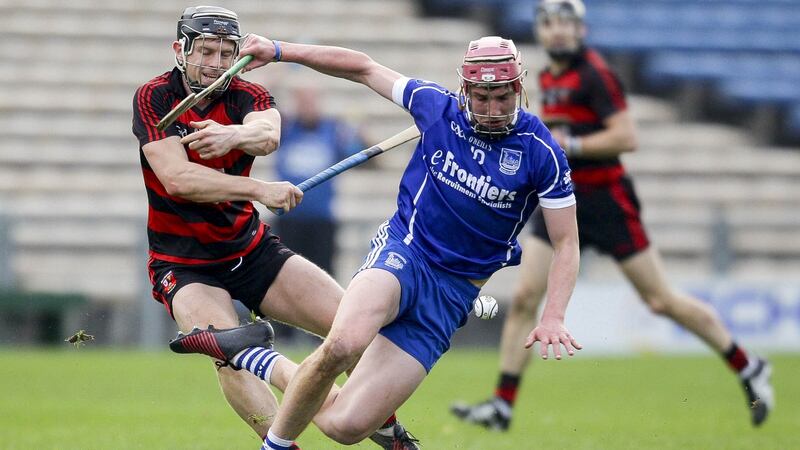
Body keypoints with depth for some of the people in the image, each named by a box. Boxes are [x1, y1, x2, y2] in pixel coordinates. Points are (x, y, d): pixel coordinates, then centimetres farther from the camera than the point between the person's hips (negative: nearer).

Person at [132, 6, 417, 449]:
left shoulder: (248, 96, -6)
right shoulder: (154, 97, -12)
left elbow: (268, 135, -32)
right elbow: (177, 178, -26)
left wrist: (236, 134, -55)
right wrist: (259, 190, -36)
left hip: (252, 250, 4)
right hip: (183, 264, -4)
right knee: (233, 358, -31)